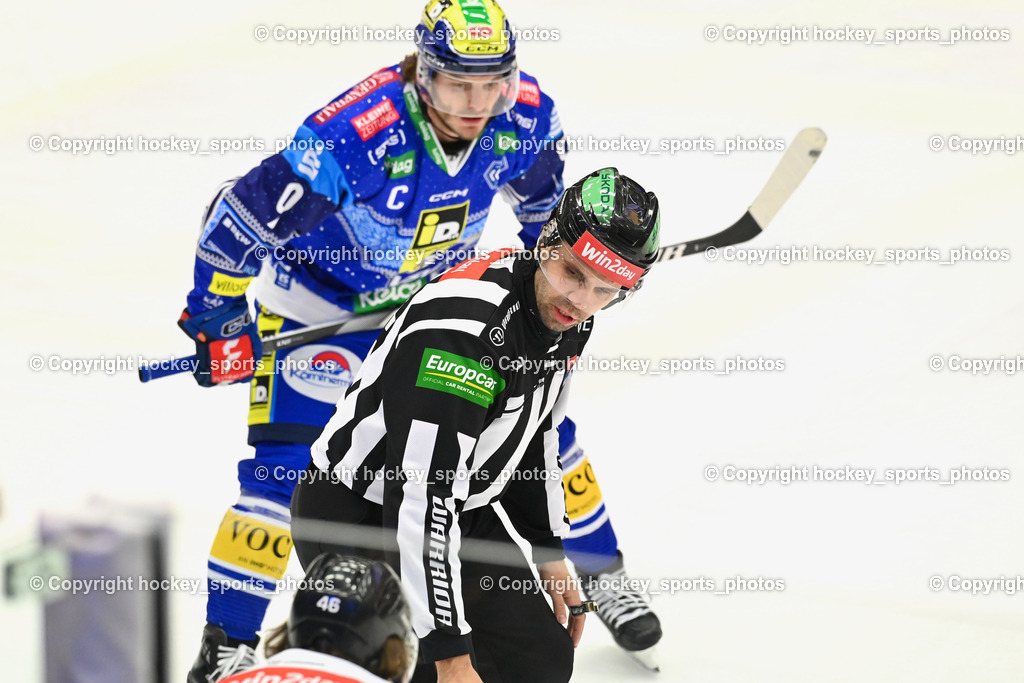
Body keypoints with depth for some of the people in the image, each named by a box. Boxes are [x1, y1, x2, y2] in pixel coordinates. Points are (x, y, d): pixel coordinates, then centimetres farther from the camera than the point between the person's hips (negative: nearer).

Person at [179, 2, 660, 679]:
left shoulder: (526, 116, -21)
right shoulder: (354, 135, -38)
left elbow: (543, 196, 5)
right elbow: (242, 217, -28)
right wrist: (219, 320, -20)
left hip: (438, 288, 5)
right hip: (321, 303, -5)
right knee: (286, 465, -14)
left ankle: (600, 572, 30)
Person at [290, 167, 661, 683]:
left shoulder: (564, 316, -5)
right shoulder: (464, 325, -34)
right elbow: (421, 496, -36)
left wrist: (549, 551, 20)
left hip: (462, 511, 9)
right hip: (353, 519, -9)